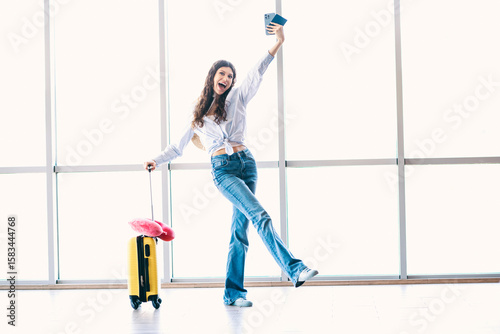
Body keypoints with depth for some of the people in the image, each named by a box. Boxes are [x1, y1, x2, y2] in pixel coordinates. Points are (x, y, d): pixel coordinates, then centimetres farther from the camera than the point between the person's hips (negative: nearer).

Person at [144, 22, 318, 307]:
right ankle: (294, 268, -27)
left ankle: (233, 292, 6)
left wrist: (278, 43, -13)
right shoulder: (199, 114, 14)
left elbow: (257, 73, -1)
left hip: (246, 162, 2)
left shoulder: (237, 97, 13)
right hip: (222, 169, -2)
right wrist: (157, 161, 16)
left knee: (240, 229, 1)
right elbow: (180, 145, 23)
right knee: (260, 216, -20)